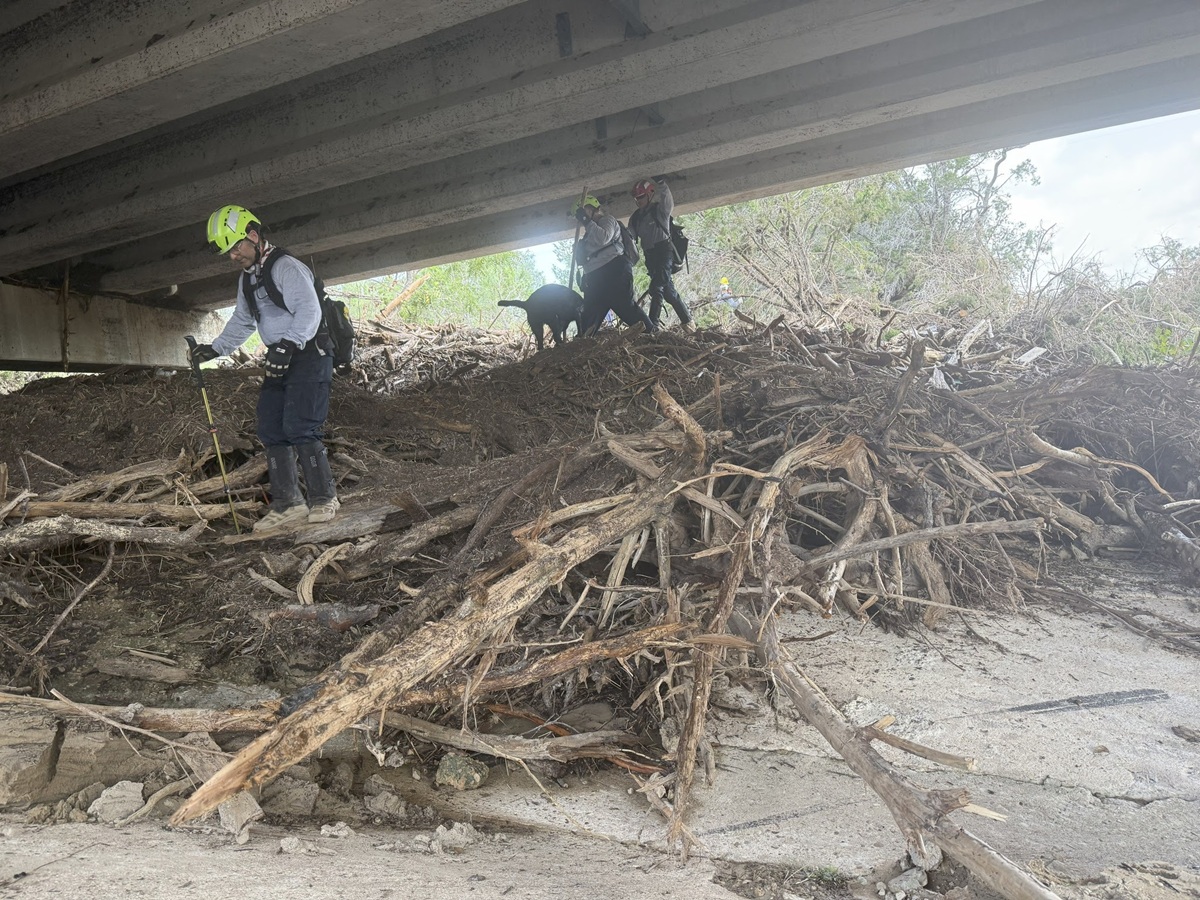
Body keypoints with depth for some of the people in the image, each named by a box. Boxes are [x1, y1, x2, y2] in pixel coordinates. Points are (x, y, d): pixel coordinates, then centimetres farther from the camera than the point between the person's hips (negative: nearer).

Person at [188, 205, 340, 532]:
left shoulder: (286, 267, -12)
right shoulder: (247, 278, 18)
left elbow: (309, 310, -24)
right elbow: (242, 322, 27)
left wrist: (288, 345, -34)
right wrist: (214, 349, 17)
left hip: (309, 355, -9)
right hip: (279, 360, 10)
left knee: (300, 429, -15)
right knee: (271, 431, 4)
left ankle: (324, 499, -4)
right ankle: (287, 504, 8)